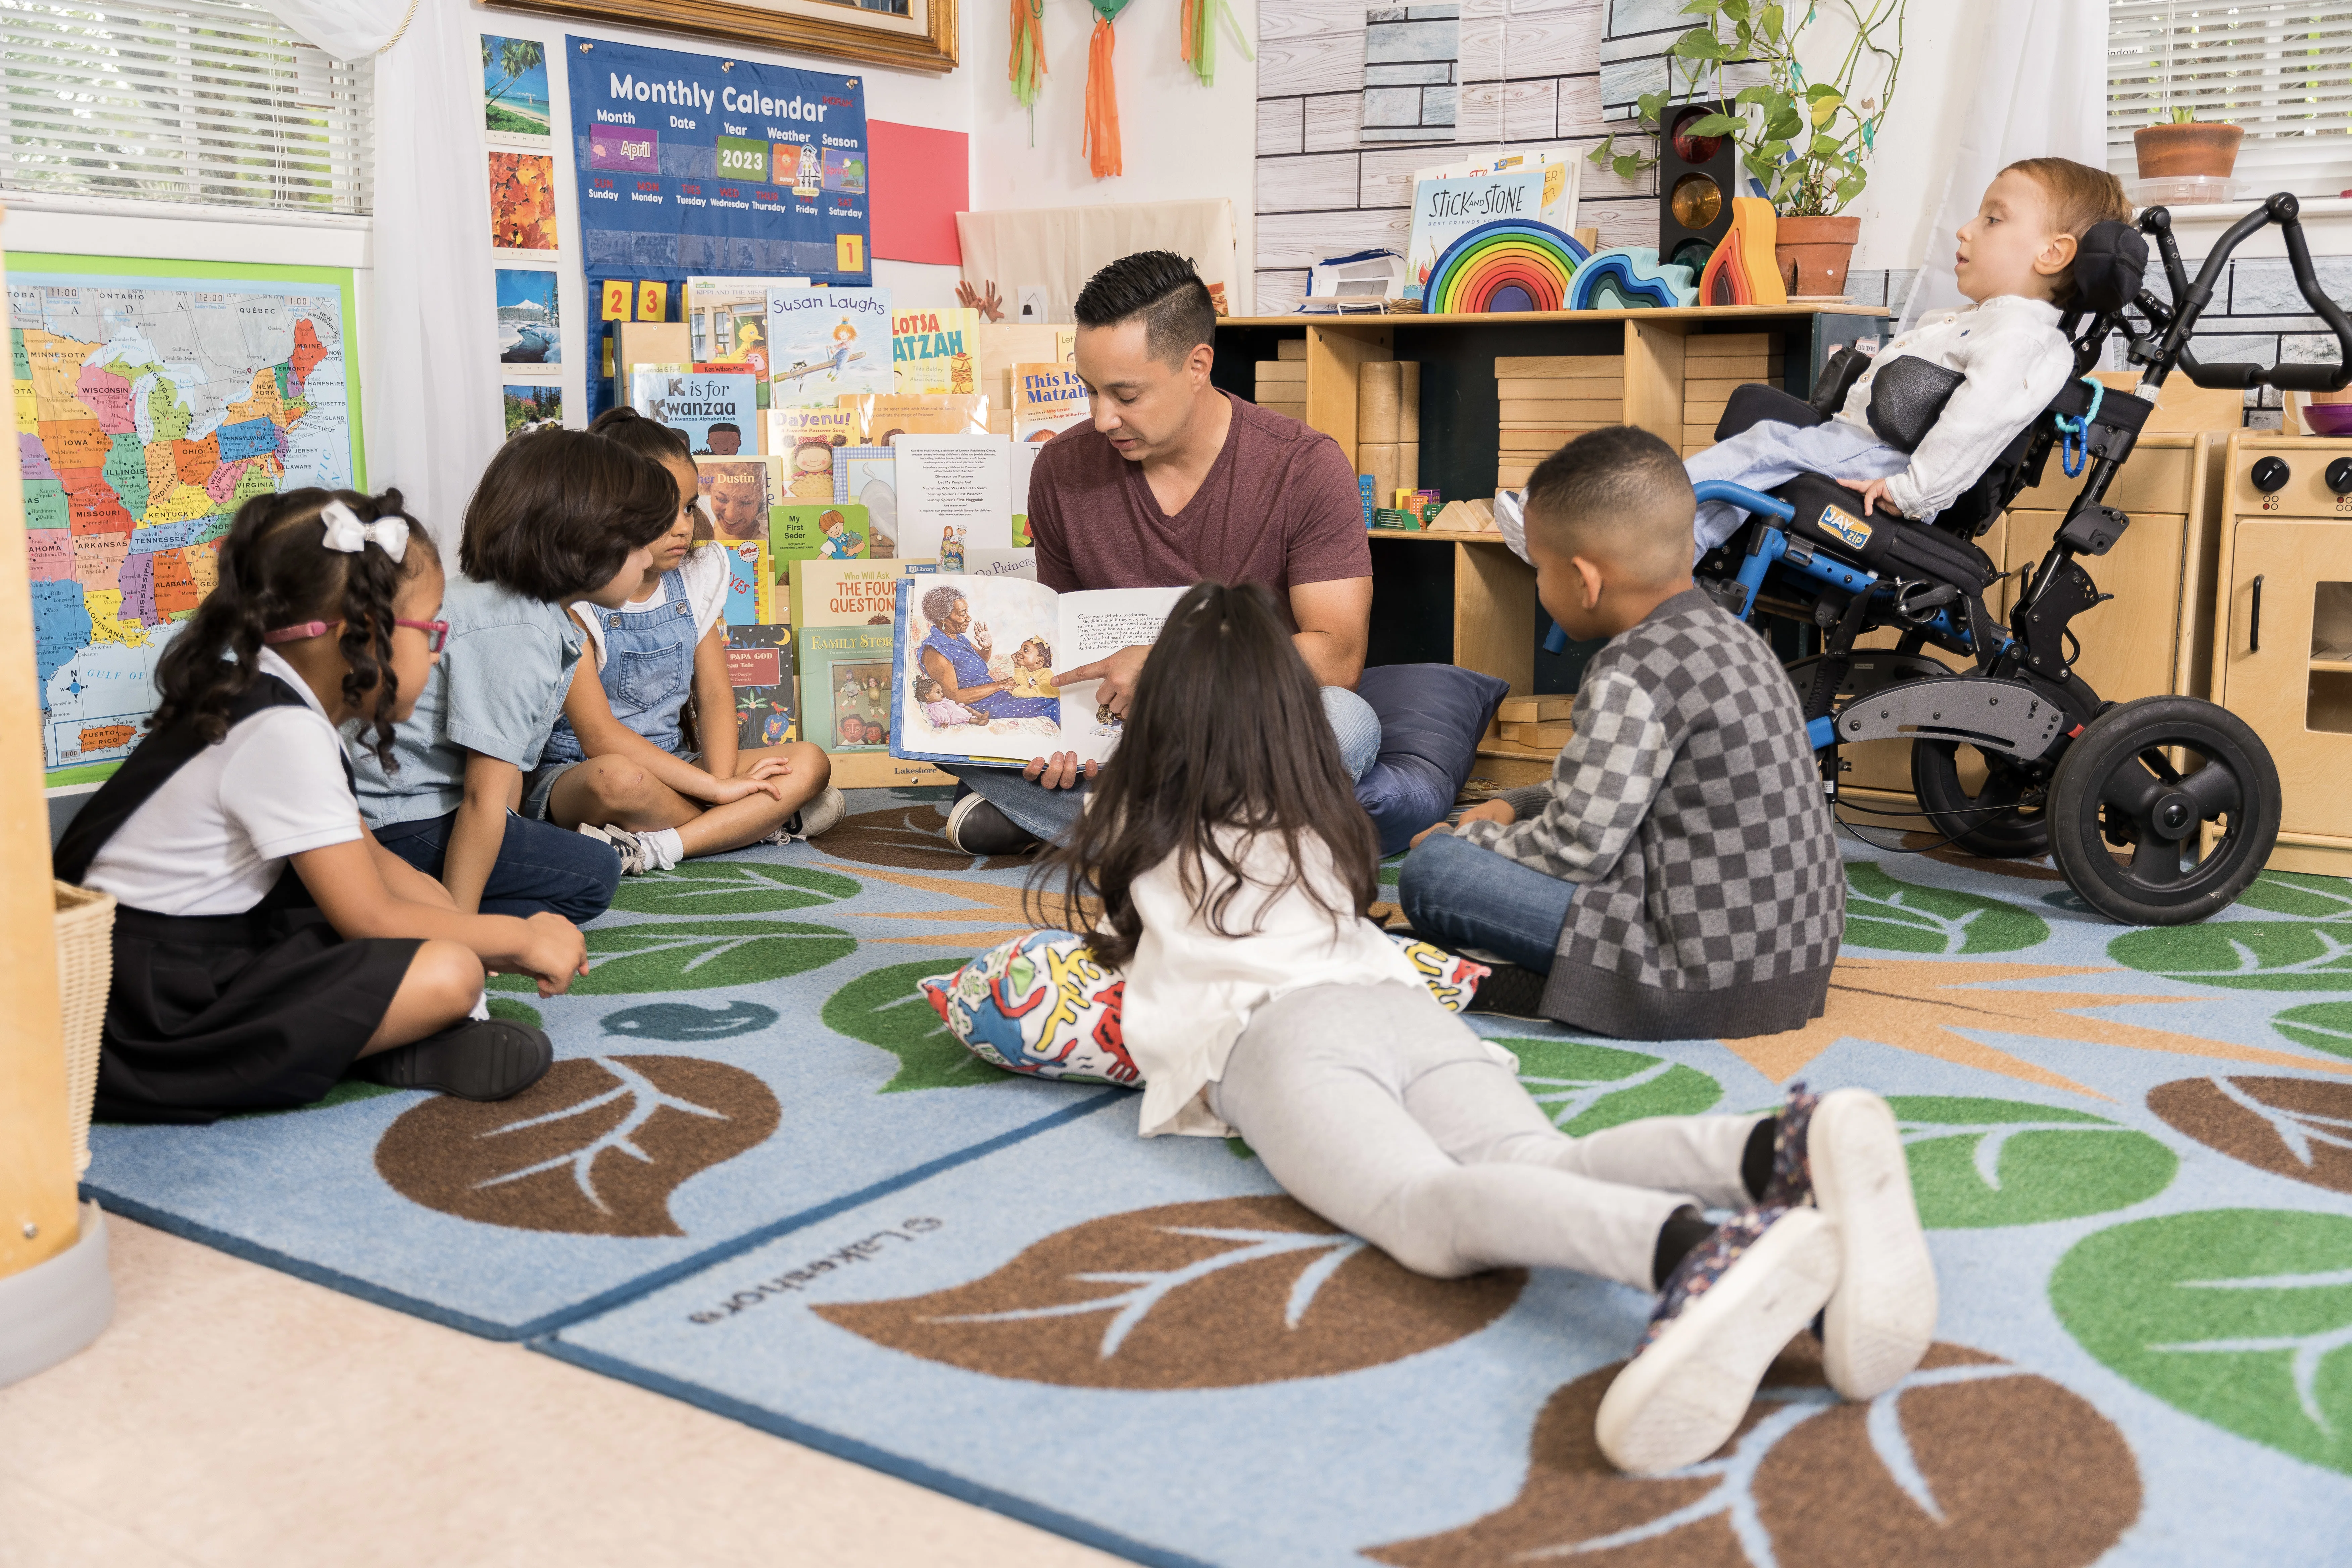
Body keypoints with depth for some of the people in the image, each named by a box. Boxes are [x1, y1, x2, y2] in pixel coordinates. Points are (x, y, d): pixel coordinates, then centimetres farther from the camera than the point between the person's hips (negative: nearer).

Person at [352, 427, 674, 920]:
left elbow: (505, 765, 16)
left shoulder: (534, 614, 8)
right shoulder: (515, 636, -24)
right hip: (399, 822, -10)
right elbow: (483, 801, -24)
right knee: (593, 874, -9)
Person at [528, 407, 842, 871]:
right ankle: (752, 823, -16)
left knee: (811, 763, -14)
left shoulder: (696, 579, 6)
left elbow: (714, 698, 4)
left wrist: (723, 781, -17)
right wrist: (716, 789, -26)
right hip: (571, 776, -6)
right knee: (619, 779, -42)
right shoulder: (571, 600, -14)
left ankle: (652, 849, -28)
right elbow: (599, 736, -21)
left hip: (670, 766, 6)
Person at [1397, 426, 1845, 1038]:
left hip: (1706, 982, -10)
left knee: (1429, 870, -15)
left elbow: (1574, 850, -18)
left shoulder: (1632, 677, -19)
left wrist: (1466, 842, 0)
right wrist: (1514, 806, 13)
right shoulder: (1728, 633, 12)